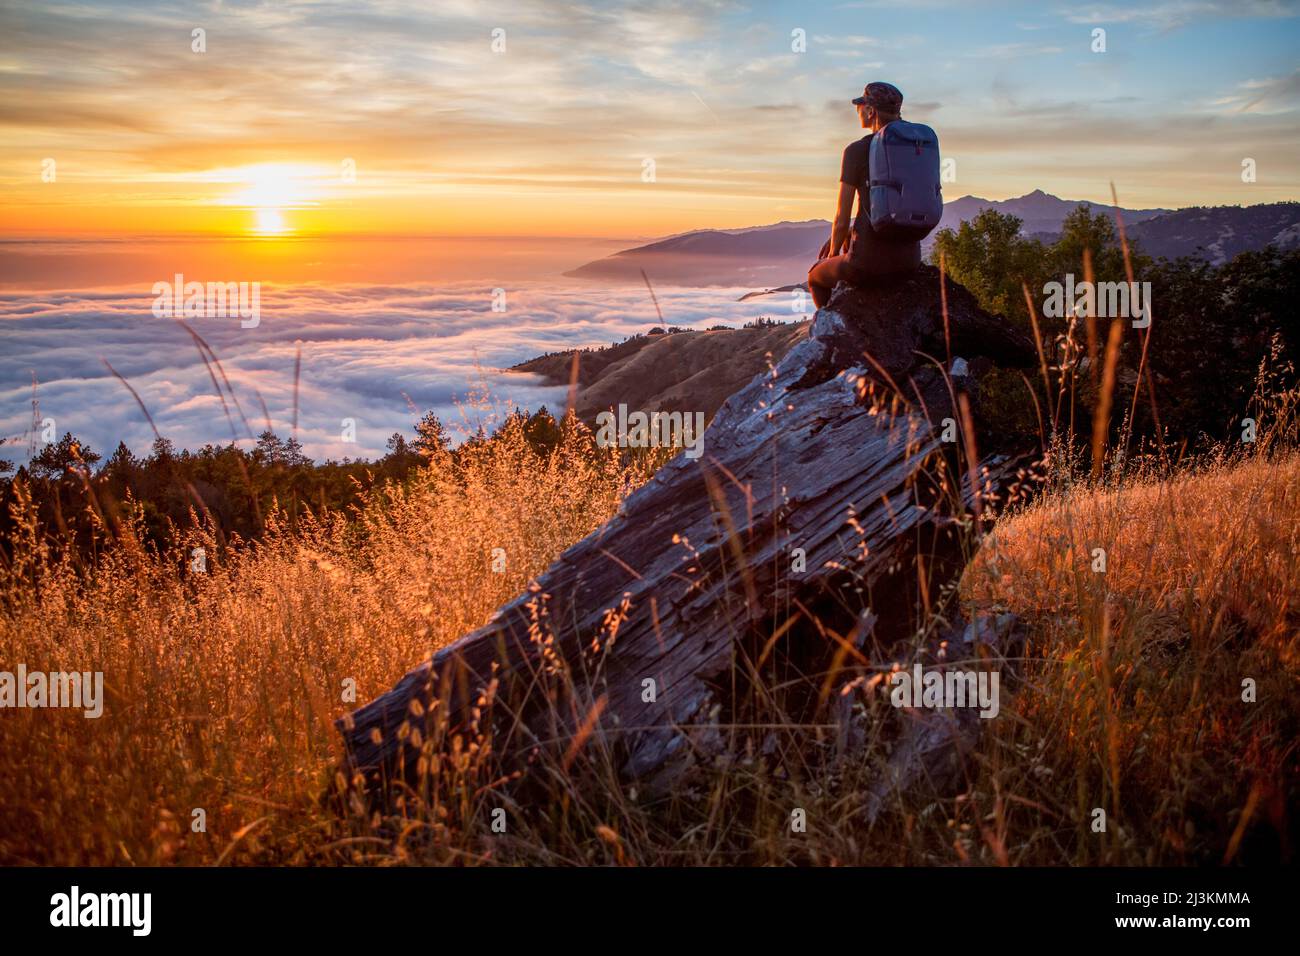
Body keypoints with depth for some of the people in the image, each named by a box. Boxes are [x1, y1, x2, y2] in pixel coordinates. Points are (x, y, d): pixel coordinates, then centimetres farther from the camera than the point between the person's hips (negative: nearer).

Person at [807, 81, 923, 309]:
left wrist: (833, 254, 11)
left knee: (816, 276, 31)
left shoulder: (856, 151, -10)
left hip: (870, 259, -6)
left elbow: (842, 220, -9)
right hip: (909, 256, 6)